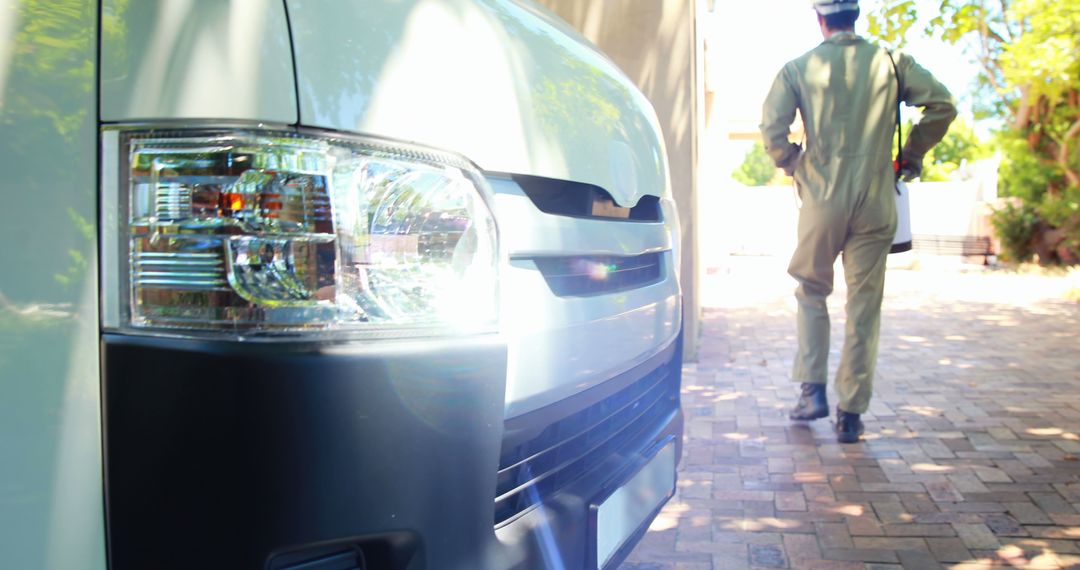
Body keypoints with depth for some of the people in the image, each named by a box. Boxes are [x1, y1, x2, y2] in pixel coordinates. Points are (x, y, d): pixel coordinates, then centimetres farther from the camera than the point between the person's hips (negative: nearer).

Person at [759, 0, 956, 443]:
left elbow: (772, 126, -9)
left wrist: (792, 165, 8)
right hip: (876, 203, 1)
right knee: (864, 307, 6)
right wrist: (912, 156, 11)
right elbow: (942, 104, -1)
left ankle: (813, 391, 13)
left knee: (811, 292, 19)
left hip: (821, 202, 0)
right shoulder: (889, 61, 4)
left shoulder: (799, 68, 1)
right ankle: (851, 414, 10)